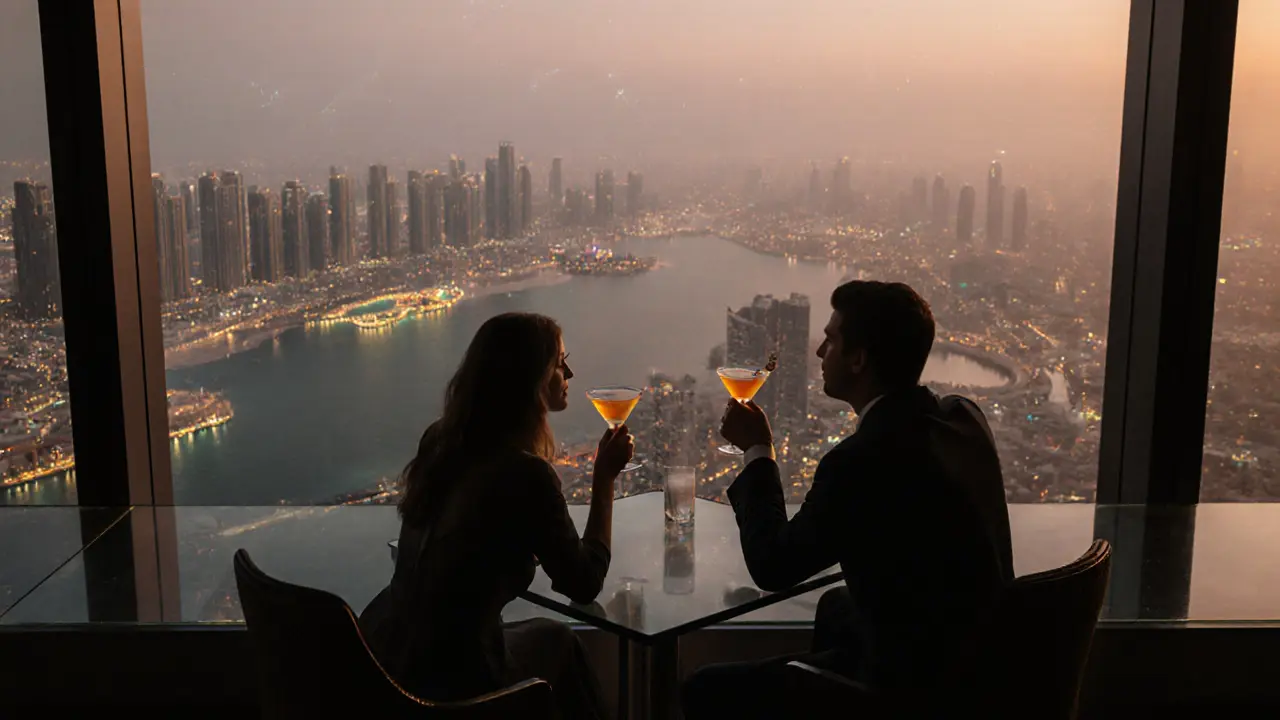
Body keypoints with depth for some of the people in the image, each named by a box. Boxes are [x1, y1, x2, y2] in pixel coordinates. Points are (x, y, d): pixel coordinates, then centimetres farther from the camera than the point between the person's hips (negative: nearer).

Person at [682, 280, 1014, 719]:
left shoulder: (861, 459, -27)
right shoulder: (964, 417, -3)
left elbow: (772, 568, -14)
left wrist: (757, 451, -5)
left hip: (914, 681, -9)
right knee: (835, 607, 35)